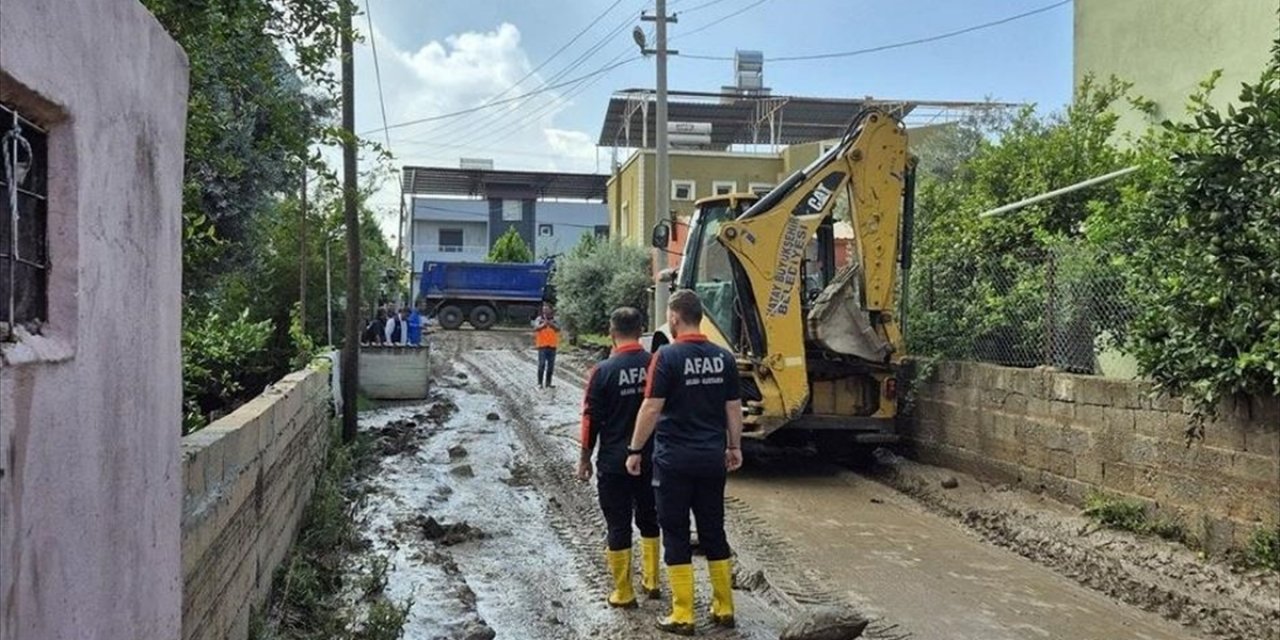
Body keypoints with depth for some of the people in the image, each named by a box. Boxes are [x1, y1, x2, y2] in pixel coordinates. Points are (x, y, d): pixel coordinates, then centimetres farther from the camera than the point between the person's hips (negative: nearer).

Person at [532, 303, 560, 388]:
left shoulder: (554, 320, 9)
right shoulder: (539, 319, 5)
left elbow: (558, 329, -8)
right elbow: (536, 328, -11)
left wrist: (549, 323, -20)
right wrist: (544, 324, -25)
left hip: (552, 346, 3)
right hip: (542, 346, -3)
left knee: (551, 366, 6)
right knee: (541, 365, -7)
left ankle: (548, 383, 13)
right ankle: (540, 383, -1)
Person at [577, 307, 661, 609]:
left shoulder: (603, 371, -13)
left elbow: (592, 419, -9)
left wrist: (585, 459, 2)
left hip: (614, 462, -3)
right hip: (651, 459, 4)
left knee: (618, 527, 6)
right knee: (649, 520, 20)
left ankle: (623, 593, 12)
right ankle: (651, 581, 29)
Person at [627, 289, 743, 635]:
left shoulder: (667, 356, -13)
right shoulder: (723, 358, 3)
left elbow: (651, 409, -14)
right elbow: (734, 408, 8)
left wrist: (635, 450, -5)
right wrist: (734, 447, 19)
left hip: (675, 458, -5)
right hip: (712, 457, 5)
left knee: (676, 535, 4)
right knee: (713, 532, 15)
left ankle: (682, 616, 8)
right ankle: (724, 608, 21)